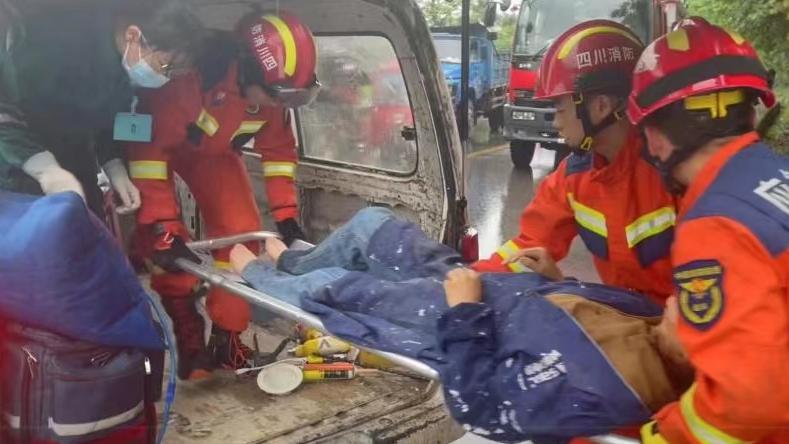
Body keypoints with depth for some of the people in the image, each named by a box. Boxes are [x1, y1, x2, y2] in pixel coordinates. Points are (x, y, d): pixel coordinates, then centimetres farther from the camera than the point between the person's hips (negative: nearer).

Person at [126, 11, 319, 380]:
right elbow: (147, 146, -38)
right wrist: (162, 227, -40)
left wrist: (286, 214, -12)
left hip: (213, 149, 5)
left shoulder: (273, 89, -22)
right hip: (153, 139, -4)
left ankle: (226, 339, 6)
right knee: (164, 243, -18)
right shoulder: (191, 79, -43)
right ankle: (186, 338, -2)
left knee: (242, 233, -7)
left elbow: (278, 149, -7)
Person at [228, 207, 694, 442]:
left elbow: (476, 404, -28)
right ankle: (292, 263, 47)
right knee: (371, 221, 14)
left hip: (451, 325, -7)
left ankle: (258, 277, 41)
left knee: (326, 285, 3)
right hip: (481, 284, 8)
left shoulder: (590, 387, -37)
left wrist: (463, 315, -25)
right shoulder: (643, 313, -13)